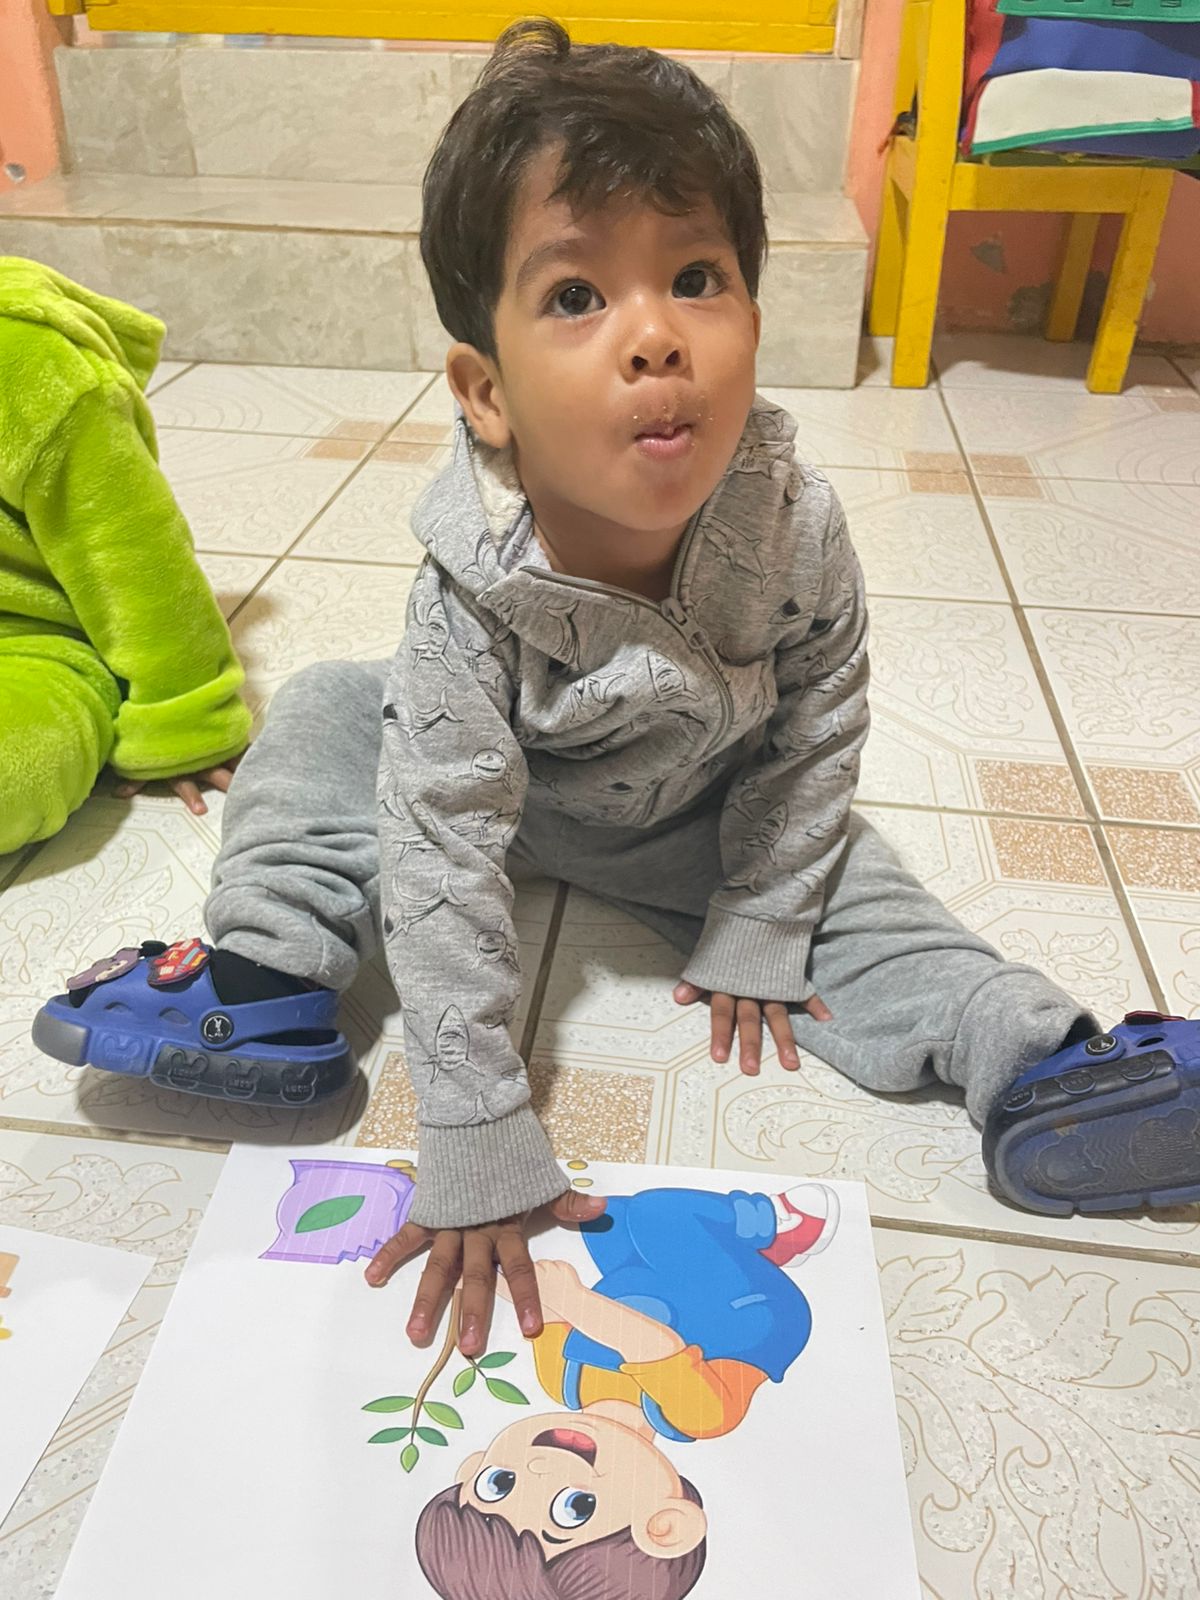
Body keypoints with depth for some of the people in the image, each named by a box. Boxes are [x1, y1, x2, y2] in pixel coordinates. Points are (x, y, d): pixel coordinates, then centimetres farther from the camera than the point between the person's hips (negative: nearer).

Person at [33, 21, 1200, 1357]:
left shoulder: (796, 526, -29)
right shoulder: (470, 593, -36)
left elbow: (816, 731, -13)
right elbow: (444, 858, -35)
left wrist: (756, 933, -10)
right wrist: (475, 1146, -33)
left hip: (702, 812, 1)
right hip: (507, 791, -1)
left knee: (847, 878, -16)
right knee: (325, 713, -15)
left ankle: (1032, 1054, -4)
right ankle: (267, 980, -11)